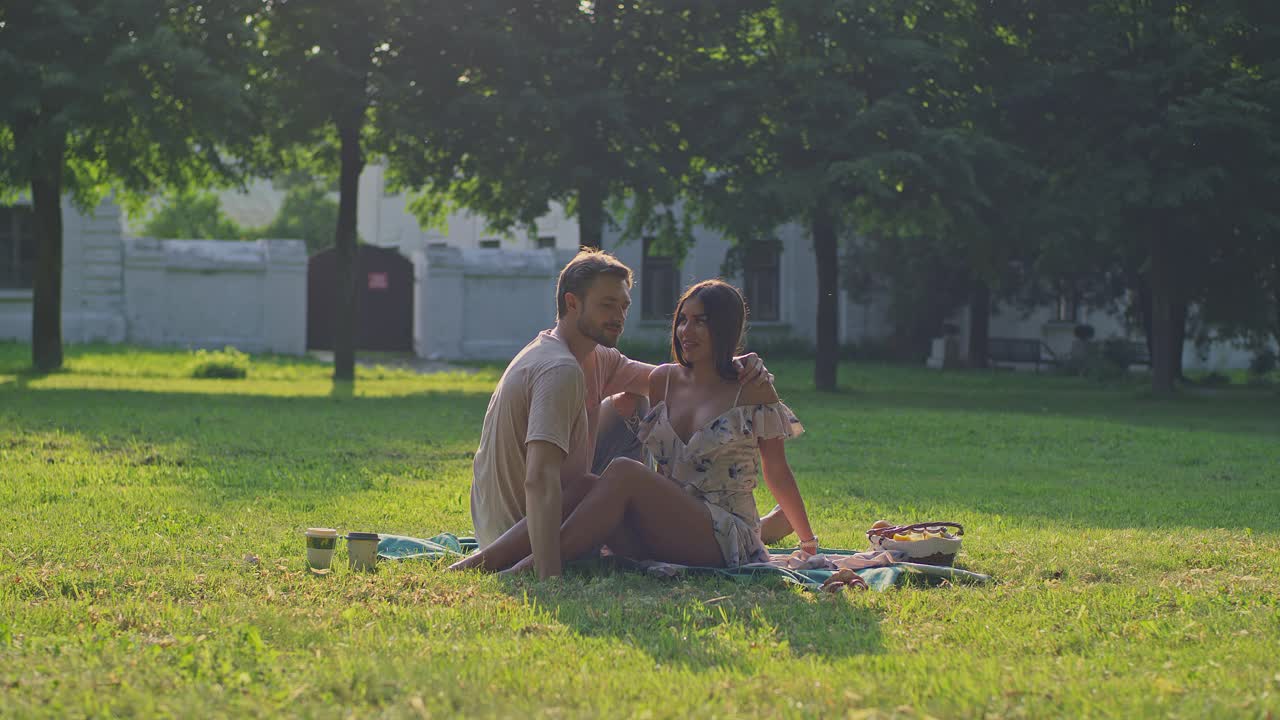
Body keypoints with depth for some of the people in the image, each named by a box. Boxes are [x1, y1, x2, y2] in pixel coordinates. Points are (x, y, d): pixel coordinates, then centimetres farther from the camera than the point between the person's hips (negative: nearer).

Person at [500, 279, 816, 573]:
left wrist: (809, 540, 15)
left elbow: (777, 474, 9)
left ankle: (540, 562, -35)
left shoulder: (752, 391, 0)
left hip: (727, 539, -5)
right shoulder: (663, 380, 14)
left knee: (624, 472, -28)